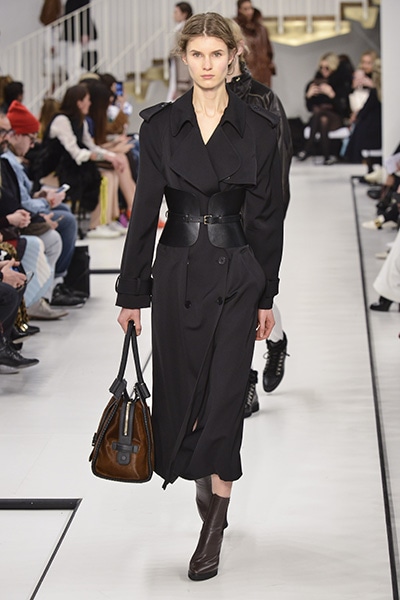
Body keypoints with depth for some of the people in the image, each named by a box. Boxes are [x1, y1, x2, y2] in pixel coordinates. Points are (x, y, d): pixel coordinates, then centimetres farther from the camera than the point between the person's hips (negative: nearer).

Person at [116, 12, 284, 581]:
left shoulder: (258, 127, -2)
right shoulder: (160, 124, 1)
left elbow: (268, 216, 1)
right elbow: (145, 210, 2)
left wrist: (267, 296, 0)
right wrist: (131, 291, 1)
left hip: (236, 275, -1)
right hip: (177, 271, 2)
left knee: (224, 395, -4)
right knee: (179, 390, 8)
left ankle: (215, 526, 4)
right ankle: (206, 483, 36)